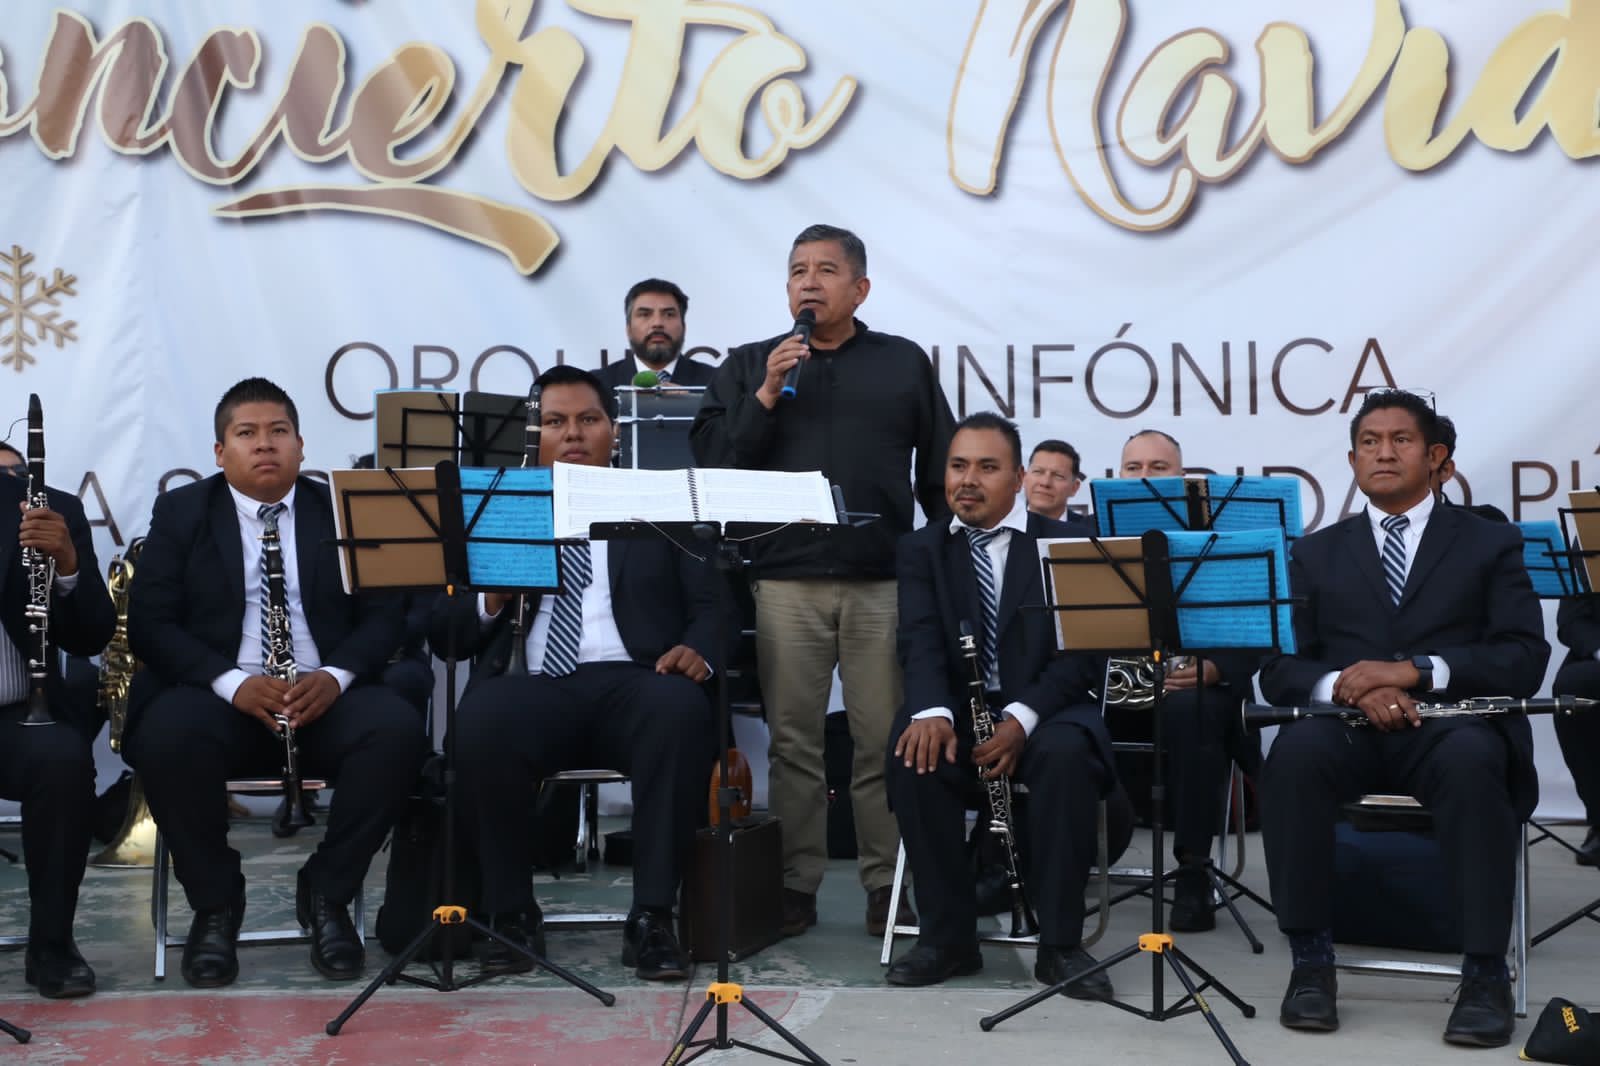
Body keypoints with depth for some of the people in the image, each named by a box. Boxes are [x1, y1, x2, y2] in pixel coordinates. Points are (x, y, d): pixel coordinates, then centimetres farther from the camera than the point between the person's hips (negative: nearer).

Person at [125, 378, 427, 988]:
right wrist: (233, 682, -17)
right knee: (167, 736, -34)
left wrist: (336, 675, -17)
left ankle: (326, 892, -9)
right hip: (218, 697, -1)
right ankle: (215, 902, -10)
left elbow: (385, 613, 5)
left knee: (396, 730, -31)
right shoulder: (181, 513, 11)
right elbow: (148, 624, 0)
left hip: (325, 697, 1)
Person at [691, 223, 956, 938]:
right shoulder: (750, 365, 13)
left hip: (883, 582, 0)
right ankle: (796, 885, 10)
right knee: (793, 740, 2)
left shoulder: (905, 363, 12)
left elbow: (941, 471, 12)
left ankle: (886, 885, 10)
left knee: (883, 742, 1)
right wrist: (766, 395, -8)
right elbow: (709, 457, 2)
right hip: (785, 580, 0)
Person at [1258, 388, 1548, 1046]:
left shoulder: (1490, 544, 14)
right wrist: (1346, 686, -16)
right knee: (1295, 753, -34)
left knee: (1472, 760, -38)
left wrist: (1414, 670, -16)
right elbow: (1278, 670, 7)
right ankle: (1311, 961, -24)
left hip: (1452, 725, -1)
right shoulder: (1316, 553, 18)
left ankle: (1486, 975, -29)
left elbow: (1524, 661, 0)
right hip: (1348, 727, 1)